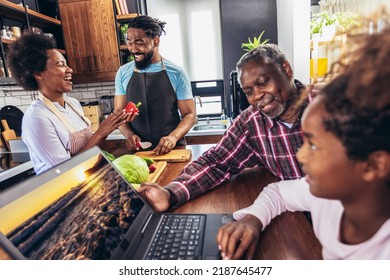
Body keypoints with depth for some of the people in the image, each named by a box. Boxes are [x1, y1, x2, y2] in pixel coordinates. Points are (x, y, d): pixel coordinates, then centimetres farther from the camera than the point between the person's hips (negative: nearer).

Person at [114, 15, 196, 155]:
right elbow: (119, 112, 11)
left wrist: (173, 137, -19)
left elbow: (189, 115, -1)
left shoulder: (176, 73, -2)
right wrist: (128, 134, -9)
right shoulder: (123, 73, 6)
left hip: (172, 148, -2)